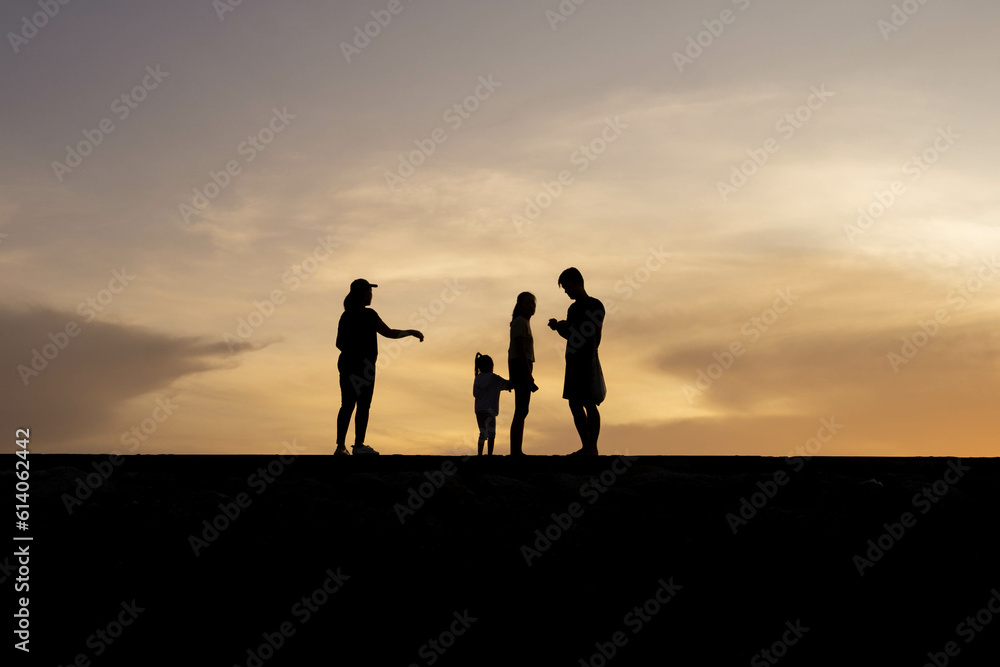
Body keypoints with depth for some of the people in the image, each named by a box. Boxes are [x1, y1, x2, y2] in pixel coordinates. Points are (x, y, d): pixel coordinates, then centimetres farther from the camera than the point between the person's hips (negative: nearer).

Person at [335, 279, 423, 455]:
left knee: (347, 406, 8)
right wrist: (411, 332, 4)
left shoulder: (345, 316, 9)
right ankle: (359, 445, 0)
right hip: (363, 366, -7)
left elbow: (339, 343, 13)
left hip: (346, 363, 7)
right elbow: (389, 333, -9)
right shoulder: (368, 315, -11)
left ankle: (340, 446, 5)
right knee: (363, 405, 0)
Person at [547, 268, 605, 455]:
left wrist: (568, 326, -13)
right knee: (575, 404, 6)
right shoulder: (573, 308, 19)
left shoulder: (595, 305, -3)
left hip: (588, 361, -8)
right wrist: (558, 327, 6)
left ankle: (593, 448, -8)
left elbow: (595, 333, -13)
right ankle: (586, 447, 10)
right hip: (573, 361, 8)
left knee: (589, 404, -9)